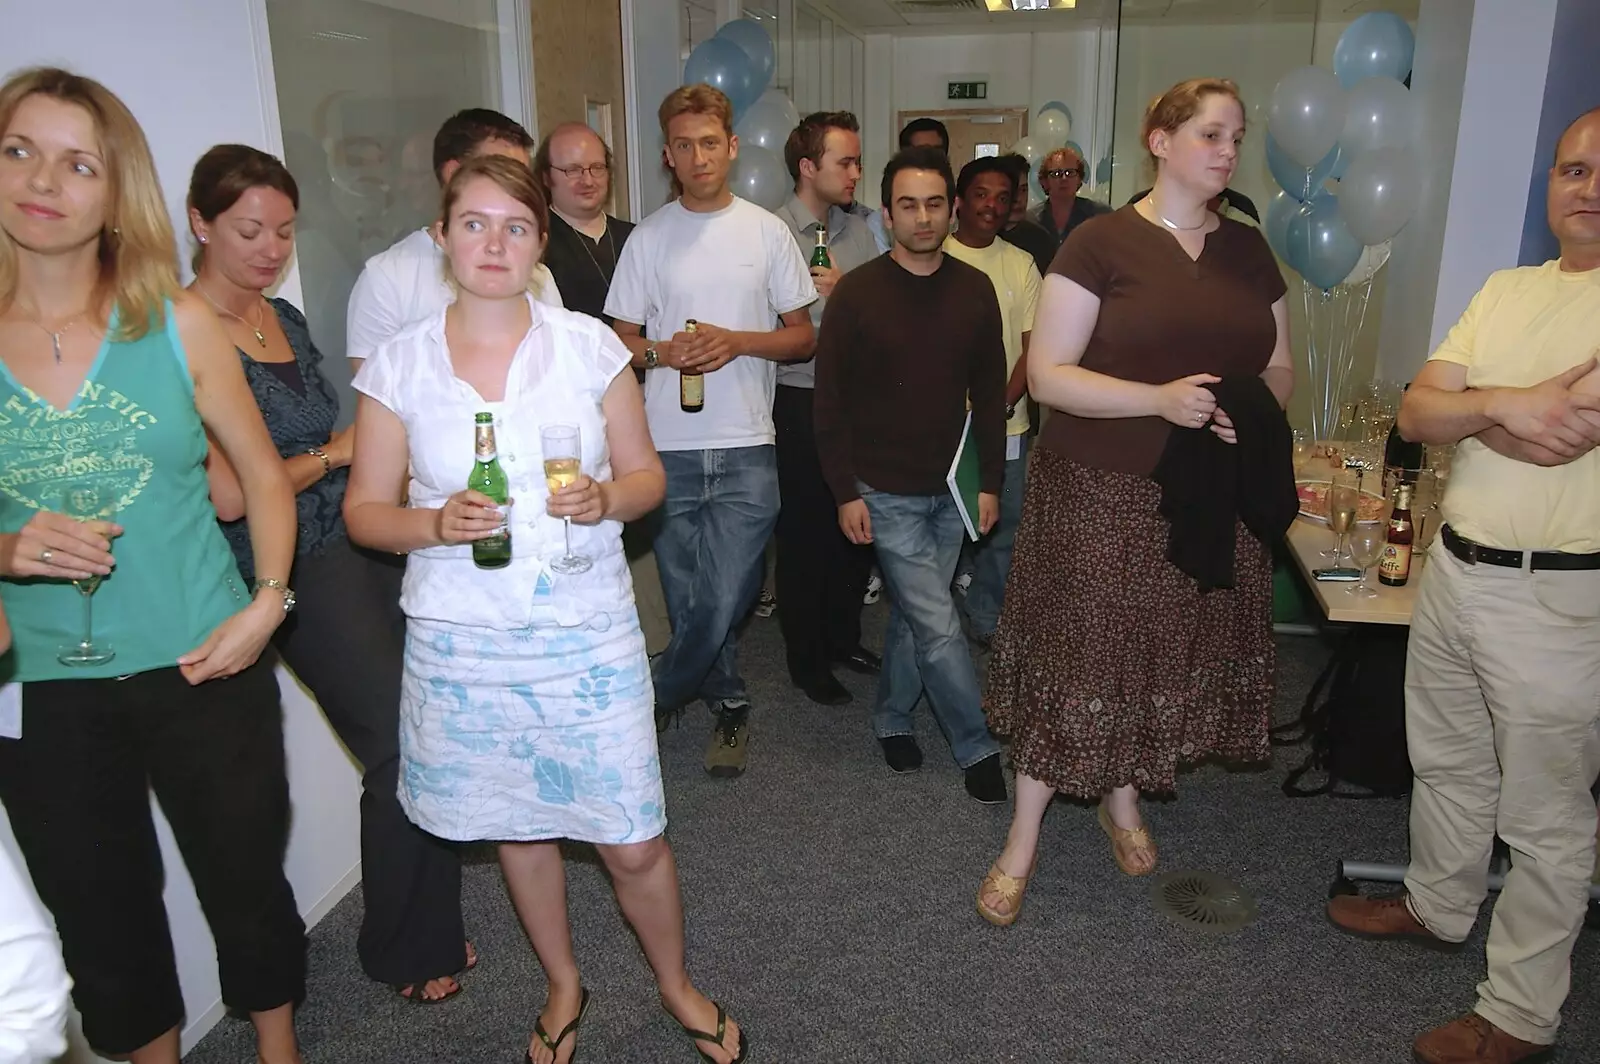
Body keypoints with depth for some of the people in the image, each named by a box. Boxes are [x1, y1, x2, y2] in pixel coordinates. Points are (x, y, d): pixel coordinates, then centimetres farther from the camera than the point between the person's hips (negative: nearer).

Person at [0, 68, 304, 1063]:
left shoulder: (178, 324, -4)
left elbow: (266, 475, 2)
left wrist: (266, 605, -9)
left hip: (203, 668, -1)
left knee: (248, 882, 13)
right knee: (102, 915, 17)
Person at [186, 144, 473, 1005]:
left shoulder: (285, 317, 12)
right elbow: (227, 494, -17)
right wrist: (332, 455, -6)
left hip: (366, 542, 7)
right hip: (299, 571, -7)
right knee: (402, 749, -3)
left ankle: (429, 926, 28)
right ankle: (401, 950, 22)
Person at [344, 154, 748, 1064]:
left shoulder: (591, 345, -2)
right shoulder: (399, 366, -1)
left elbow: (646, 475, 4)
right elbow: (366, 510, 3)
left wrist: (608, 499, -18)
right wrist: (436, 524, -18)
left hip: (588, 635, -1)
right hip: (463, 643, 1)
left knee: (633, 842, 4)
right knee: (518, 827, 18)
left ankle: (677, 982, 35)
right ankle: (565, 985, 45)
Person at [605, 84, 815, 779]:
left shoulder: (767, 232, 6)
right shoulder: (649, 238, 7)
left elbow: (803, 337, 7)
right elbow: (621, 340, 9)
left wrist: (738, 342, -11)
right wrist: (663, 352, -13)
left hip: (745, 448, -1)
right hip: (668, 448, 1)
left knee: (721, 604, -6)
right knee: (690, 607, 8)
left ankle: (654, 700, 19)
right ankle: (730, 706, 31)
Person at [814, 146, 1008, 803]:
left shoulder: (975, 290, 2)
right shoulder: (857, 293, -9)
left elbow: (990, 392, 7)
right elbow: (830, 399, -7)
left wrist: (990, 481, 4)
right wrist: (845, 491, -10)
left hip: (951, 489, 4)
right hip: (885, 493, -4)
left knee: (913, 615, 15)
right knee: (938, 626, -3)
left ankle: (892, 717, 35)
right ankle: (977, 748, 13)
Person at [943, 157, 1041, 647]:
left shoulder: (1021, 265, 7)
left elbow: (1034, 346, 4)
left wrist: (1004, 403, -12)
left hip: (1006, 425, 2)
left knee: (1001, 526, 8)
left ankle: (988, 619, 24)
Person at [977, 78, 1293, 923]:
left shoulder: (1247, 251, 11)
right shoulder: (1101, 243, -7)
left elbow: (1278, 367, 17)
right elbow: (1046, 375, -12)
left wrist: (1256, 404, -7)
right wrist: (1160, 398, -23)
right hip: (1104, 495, -5)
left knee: (1176, 654, 13)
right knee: (1076, 655, -1)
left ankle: (1122, 797, 38)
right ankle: (1022, 842, 15)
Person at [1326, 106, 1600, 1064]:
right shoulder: (1507, 289, 9)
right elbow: (1416, 414, 0)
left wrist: (1471, 407, -8)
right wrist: (1502, 404, -19)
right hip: (1455, 568, 7)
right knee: (1447, 765, 23)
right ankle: (1439, 908, 45)